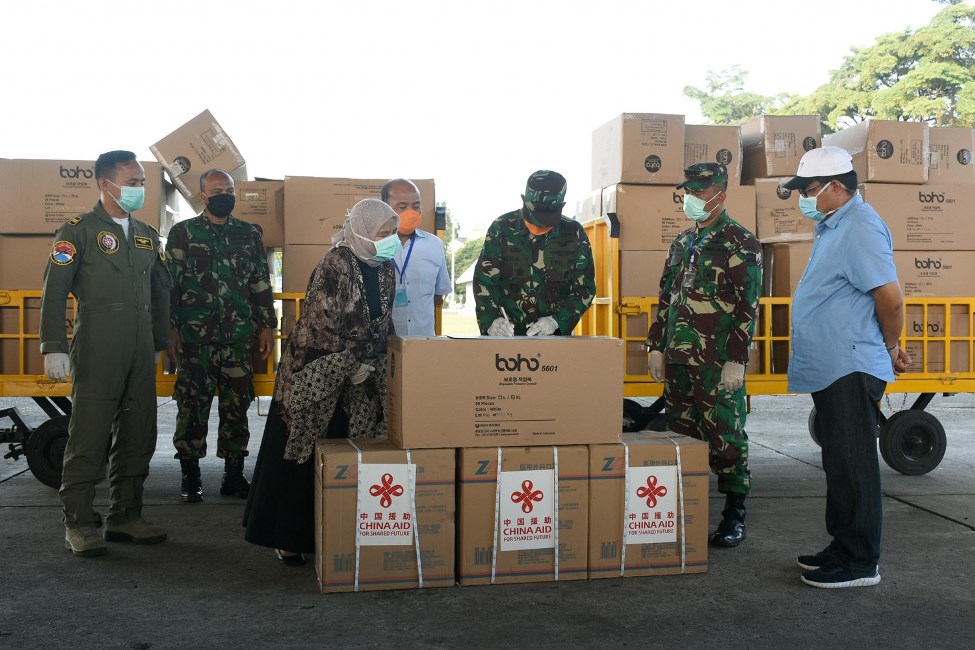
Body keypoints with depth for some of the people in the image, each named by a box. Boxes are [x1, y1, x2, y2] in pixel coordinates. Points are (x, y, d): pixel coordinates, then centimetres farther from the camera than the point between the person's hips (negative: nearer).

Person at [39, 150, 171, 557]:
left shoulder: (147, 236, 17)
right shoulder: (79, 231, -1)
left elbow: (160, 294, 21)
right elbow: (54, 292, -6)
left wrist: (163, 344, 17)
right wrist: (54, 348, -12)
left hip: (141, 355, 6)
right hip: (96, 354, -6)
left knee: (137, 438, 9)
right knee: (89, 437, -3)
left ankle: (125, 517, 20)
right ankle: (79, 524, 6)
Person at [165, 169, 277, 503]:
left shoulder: (250, 234, 10)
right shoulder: (183, 233, 3)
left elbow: (261, 284, 12)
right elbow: (170, 284, 2)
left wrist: (266, 325, 7)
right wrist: (171, 330, -4)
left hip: (240, 338, 2)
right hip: (195, 338, -2)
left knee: (237, 407, 6)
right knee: (192, 407, 2)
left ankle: (234, 474, 16)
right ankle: (190, 475, 14)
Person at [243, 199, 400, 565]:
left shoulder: (385, 269, 5)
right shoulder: (336, 263, -17)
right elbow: (320, 324, -19)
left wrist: (374, 364, 6)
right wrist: (351, 365, -14)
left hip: (360, 375, 6)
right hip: (318, 373, -6)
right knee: (302, 456, 1)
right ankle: (287, 538, 12)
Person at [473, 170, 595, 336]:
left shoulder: (574, 235, -3)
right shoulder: (502, 229, -6)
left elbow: (585, 288, 0)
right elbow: (484, 281, -6)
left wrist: (556, 321, -14)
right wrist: (492, 320, -23)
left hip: (556, 335, 1)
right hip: (506, 335, -1)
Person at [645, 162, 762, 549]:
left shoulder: (740, 243, -7)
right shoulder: (681, 242, 15)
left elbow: (747, 306, -12)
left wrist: (736, 361, -17)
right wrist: (657, 347, 13)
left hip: (718, 363, -7)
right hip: (678, 359, 7)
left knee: (725, 438, -1)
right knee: (681, 436, 12)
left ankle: (734, 516, 11)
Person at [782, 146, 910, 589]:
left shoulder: (860, 227, -16)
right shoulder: (834, 226, 16)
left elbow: (890, 298, -22)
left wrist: (890, 348, -7)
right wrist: (888, 348, 19)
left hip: (851, 370, -10)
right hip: (831, 369, 10)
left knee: (852, 467, -3)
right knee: (839, 465, 17)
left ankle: (860, 563, 7)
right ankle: (843, 547, 28)